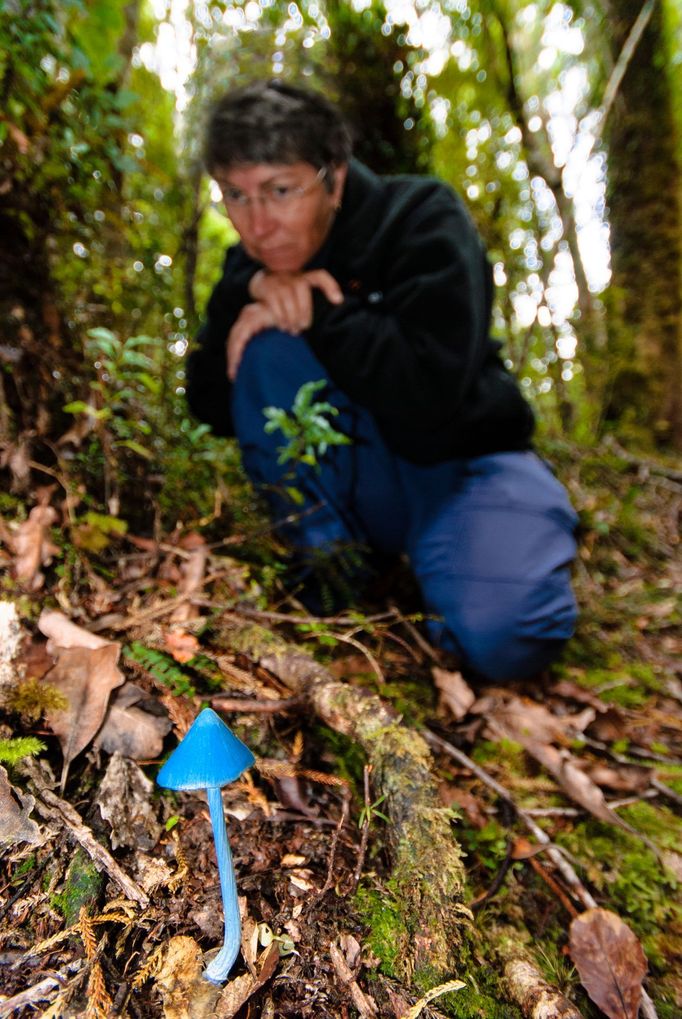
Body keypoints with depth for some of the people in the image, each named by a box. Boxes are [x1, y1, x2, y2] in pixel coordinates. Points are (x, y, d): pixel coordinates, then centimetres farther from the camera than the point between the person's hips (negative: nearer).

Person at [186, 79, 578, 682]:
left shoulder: (422, 219, -13)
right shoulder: (251, 262, 0)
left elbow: (428, 394, -27)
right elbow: (211, 408, -7)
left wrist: (317, 310, -22)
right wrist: (252, 293, -21)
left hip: (461, 463, -3)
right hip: (357, 473, 4)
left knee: (494, 631, -30)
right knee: (265, 349, -20)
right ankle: (333, 561, -11)